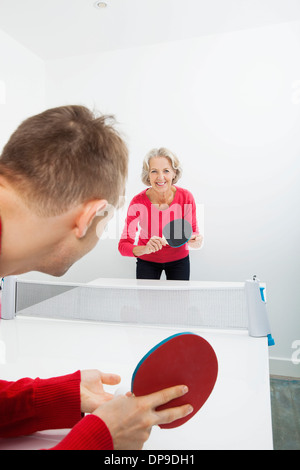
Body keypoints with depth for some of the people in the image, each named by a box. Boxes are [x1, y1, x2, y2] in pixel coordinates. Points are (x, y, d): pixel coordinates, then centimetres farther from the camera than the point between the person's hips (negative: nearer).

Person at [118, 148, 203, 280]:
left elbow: (192, 231, -12)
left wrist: (195, 240, -36)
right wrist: (145, 249, -47)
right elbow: (123, 245, -26)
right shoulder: (138, 202, -25)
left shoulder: (186, 197, -21)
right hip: (147, 261, -1)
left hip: (179, 259, 1)